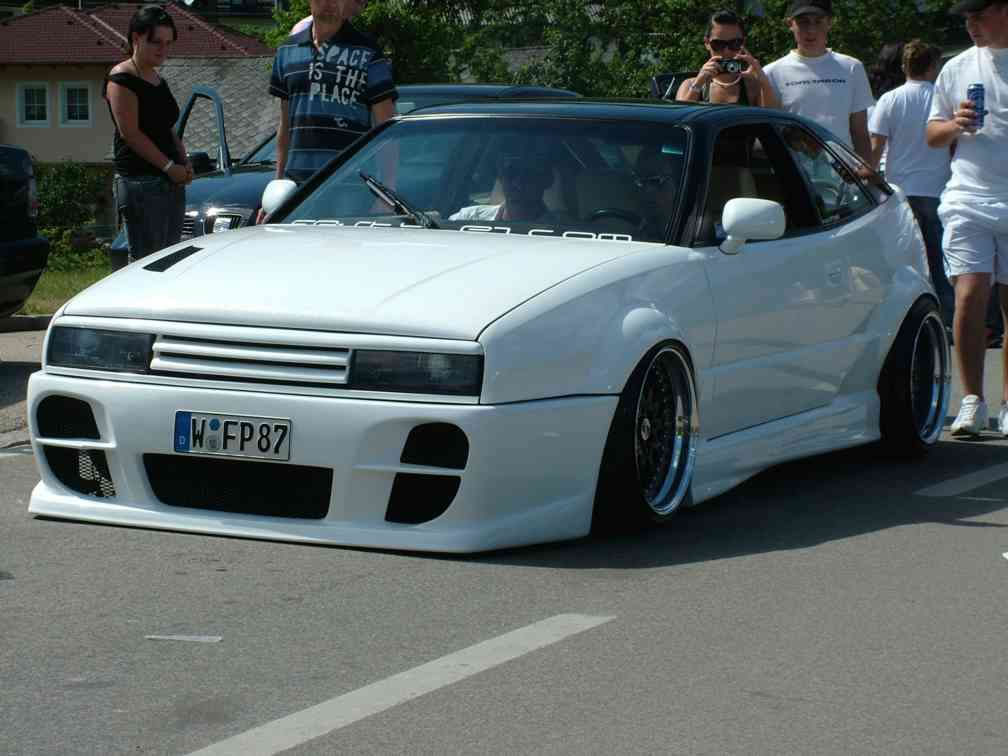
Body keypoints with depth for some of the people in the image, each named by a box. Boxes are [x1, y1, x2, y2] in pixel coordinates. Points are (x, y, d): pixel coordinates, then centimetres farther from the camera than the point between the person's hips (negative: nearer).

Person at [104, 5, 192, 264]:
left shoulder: (157, 80, 18)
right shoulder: (122, 79, -8)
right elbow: (130, 133, -14)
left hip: (171, 184, 9)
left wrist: (184, 163, 8)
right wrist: (169, 166, -17)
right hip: (140, 182, -9)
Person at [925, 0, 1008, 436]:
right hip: (968, 199, 1)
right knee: (969, 296, -10)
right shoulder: (958, 68, 11)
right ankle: (972, 401, -2)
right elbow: (931, 135, 16)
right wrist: (954, 125, -5)